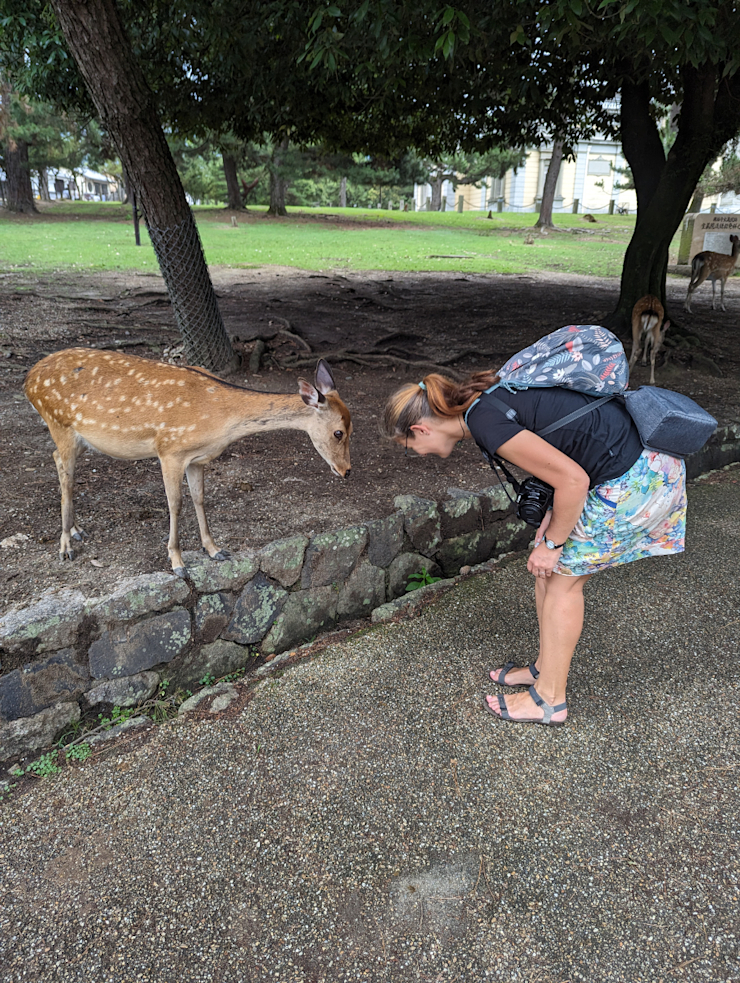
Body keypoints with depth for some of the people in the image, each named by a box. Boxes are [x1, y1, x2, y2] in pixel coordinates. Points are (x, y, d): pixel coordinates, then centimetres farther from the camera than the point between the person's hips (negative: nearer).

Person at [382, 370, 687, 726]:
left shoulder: (485, 422, -23)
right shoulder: (483, 397, 6)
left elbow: (573, 480, -22)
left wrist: (552, 544, -7)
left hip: (636, 477, -9)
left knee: (562, 574, 3)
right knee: (548, 568, 14)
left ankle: (549, 699, 18)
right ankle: (545, 668, 31)